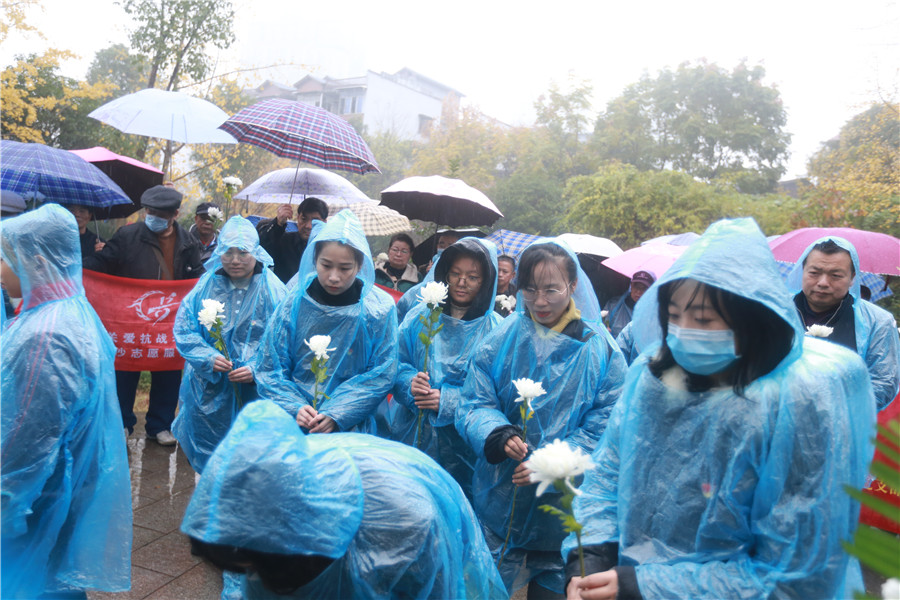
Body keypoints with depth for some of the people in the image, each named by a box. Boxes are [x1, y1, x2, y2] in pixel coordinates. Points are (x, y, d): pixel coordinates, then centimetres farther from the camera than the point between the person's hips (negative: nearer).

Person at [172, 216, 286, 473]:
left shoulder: (272, 290, -7)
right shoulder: (206, 285, 1)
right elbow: (184, 331, 0)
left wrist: (257, 369, -20)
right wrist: (209, 358, -16)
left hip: (256, 394, -2)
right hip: (209, 393, 3)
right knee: (209, 461, 15)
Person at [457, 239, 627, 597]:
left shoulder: (600, 349, -7)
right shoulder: (502, 339, -3)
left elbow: (604, 425, -8)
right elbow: (474, 404, -4)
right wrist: (497, 434, -25)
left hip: (562, 507, -1)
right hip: (499, 499, 1)